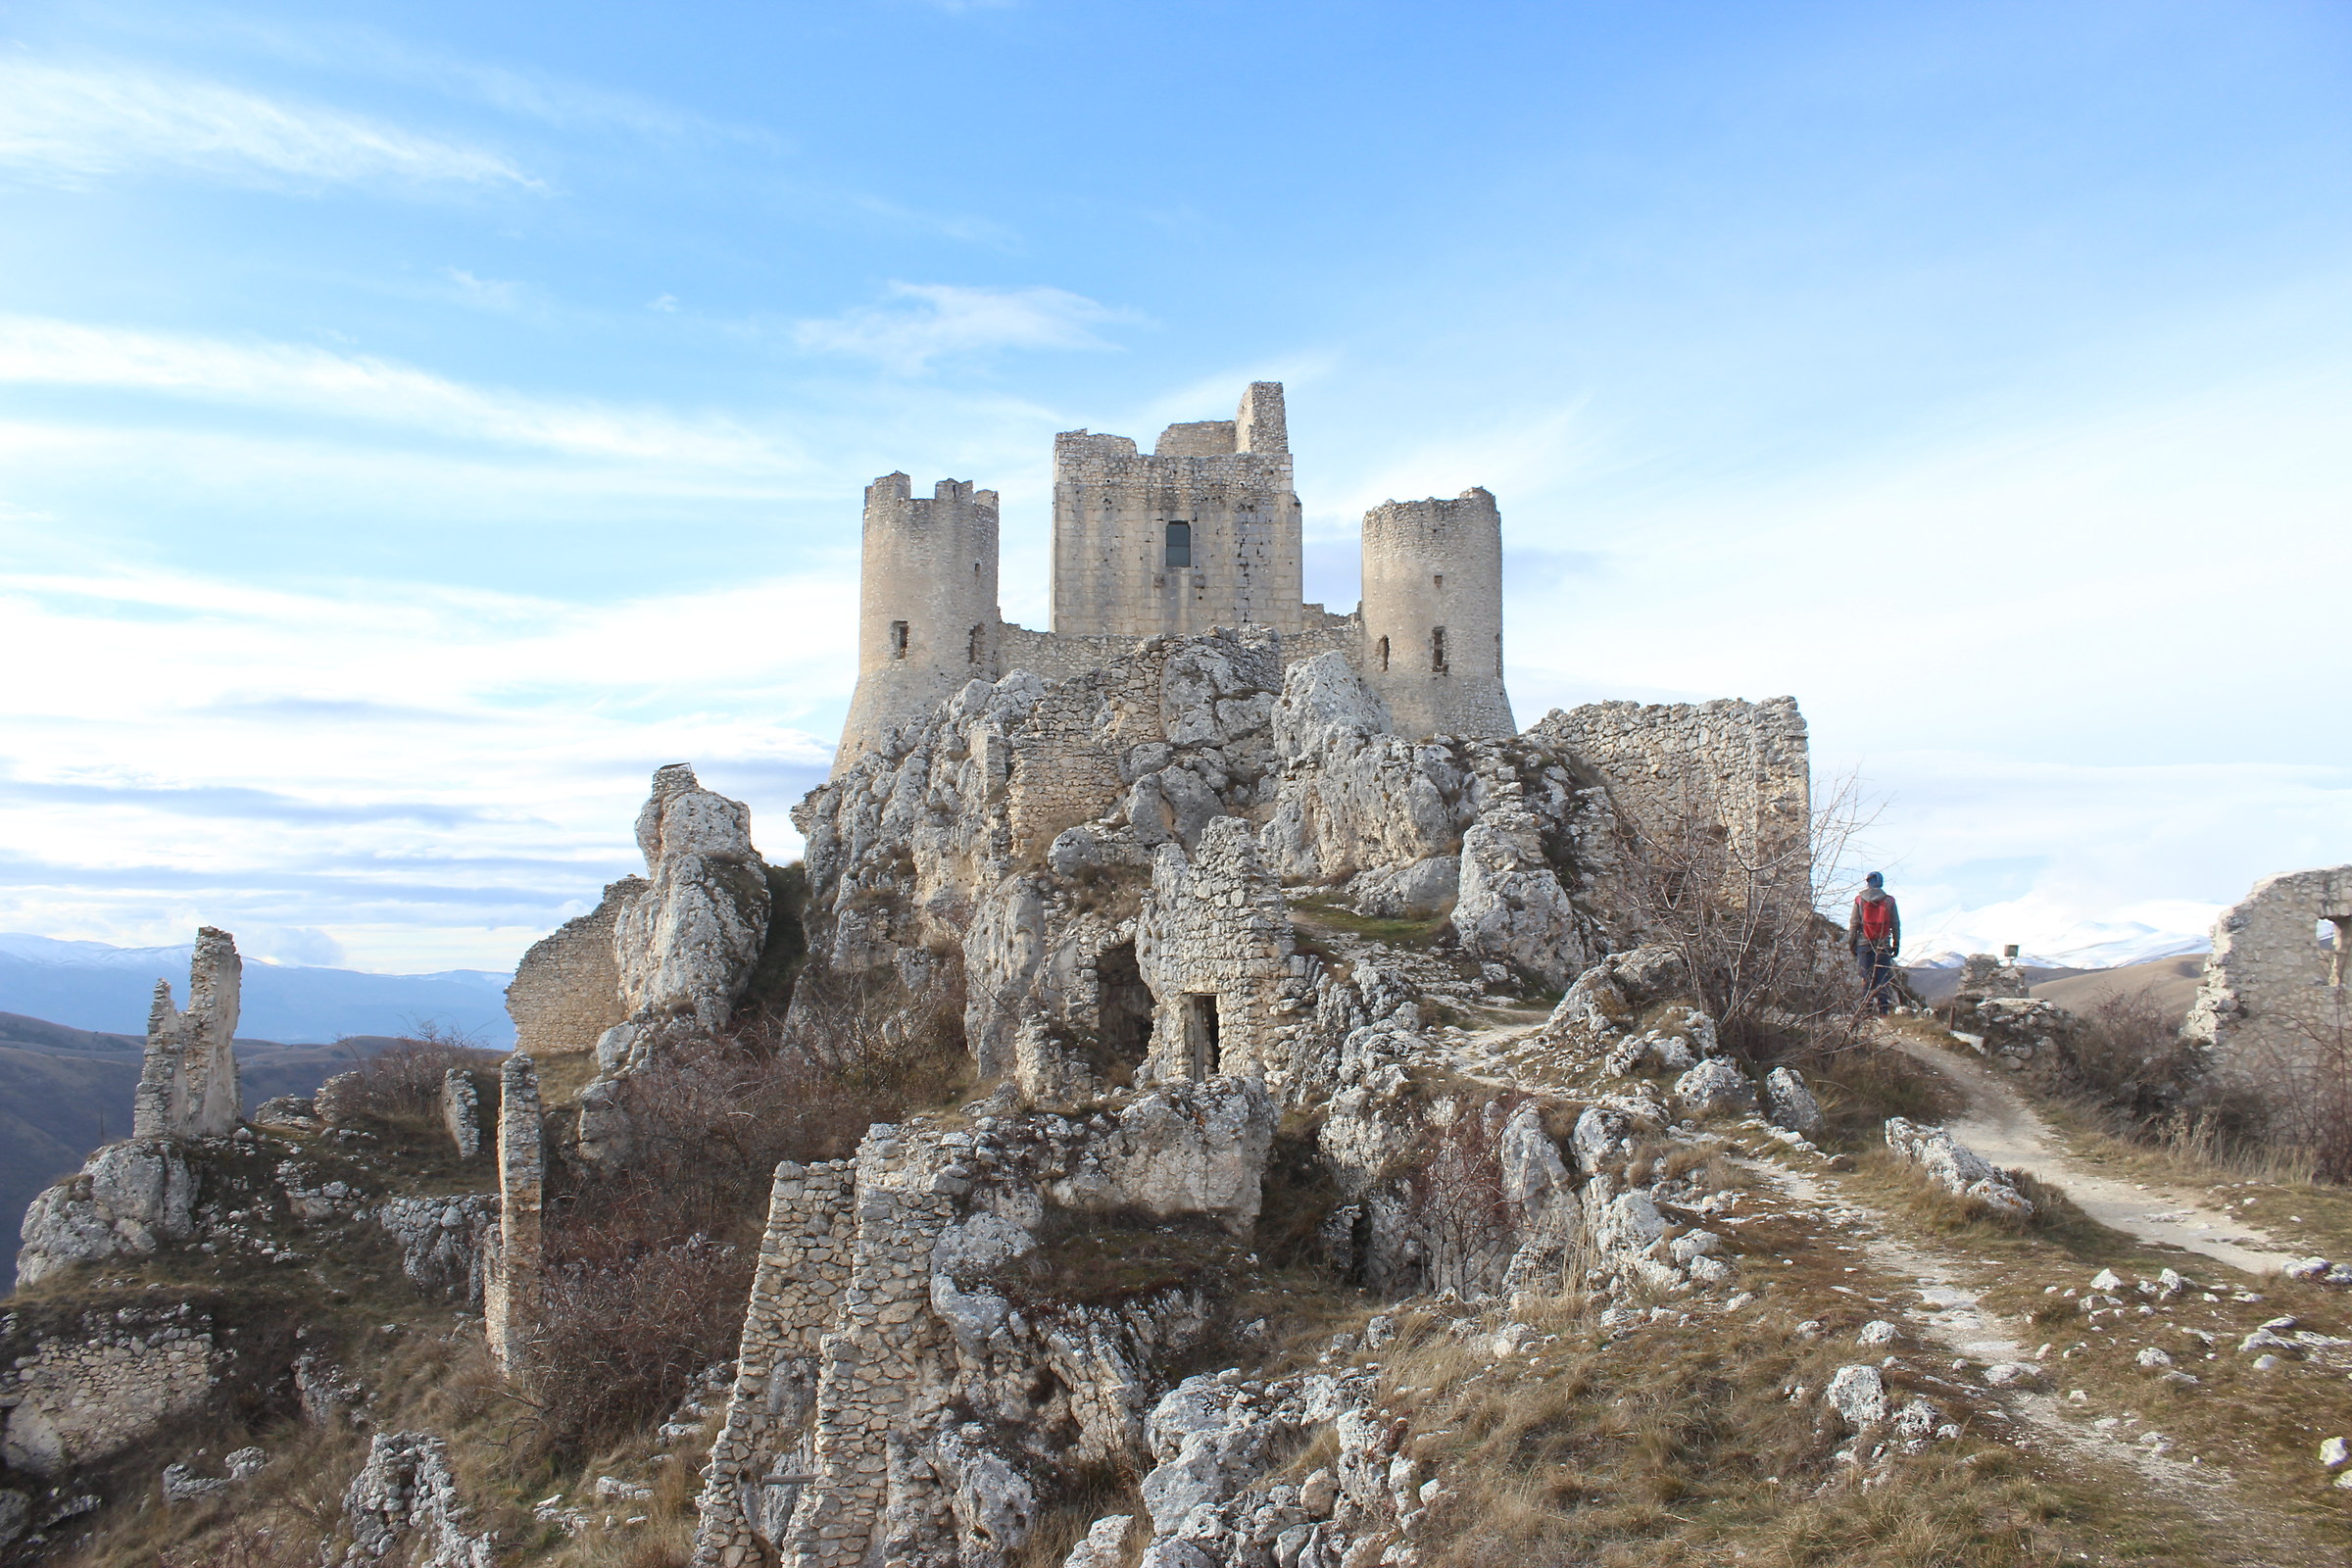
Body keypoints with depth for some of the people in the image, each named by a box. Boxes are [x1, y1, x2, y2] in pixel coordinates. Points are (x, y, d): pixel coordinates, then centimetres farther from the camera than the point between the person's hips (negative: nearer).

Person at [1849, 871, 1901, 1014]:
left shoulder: (1859, 900, 0)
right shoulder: (1889, 901, 1)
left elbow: (1853, 924, 2)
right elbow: (1896, 924, 4)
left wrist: (1851, 943, 9)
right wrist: (1897, 943, 12)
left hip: (1864, 943, 0)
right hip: (1884, 944, 0)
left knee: (1867, 977, 5)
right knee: (1883, 976, 3)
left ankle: (1867, 1006, 4)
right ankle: (1884, 1007, -2)